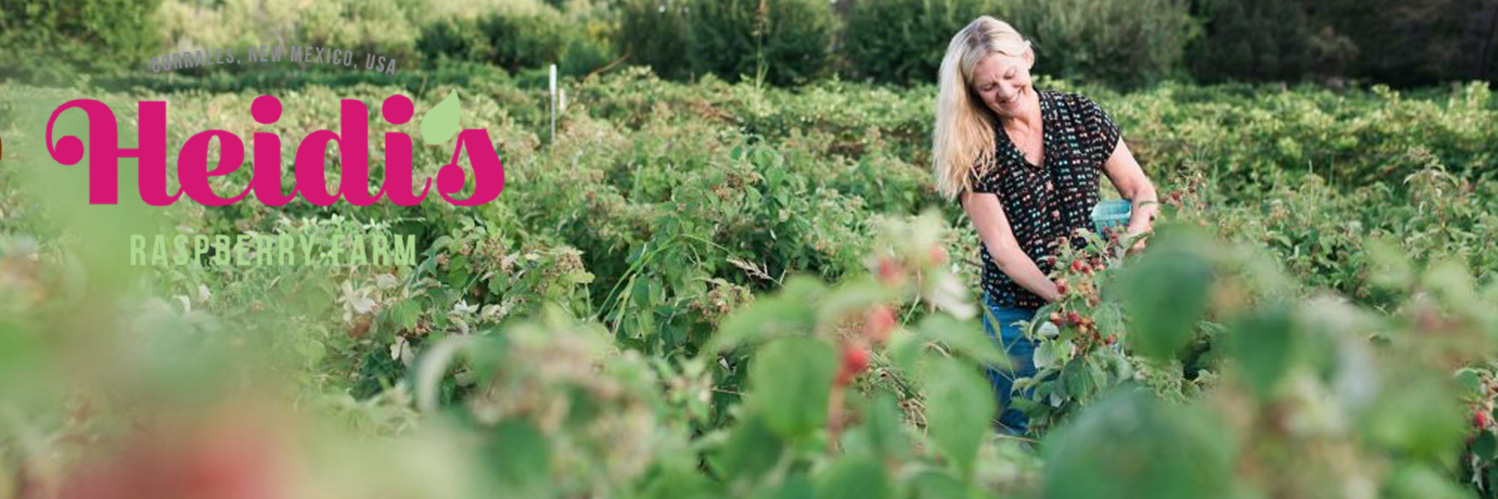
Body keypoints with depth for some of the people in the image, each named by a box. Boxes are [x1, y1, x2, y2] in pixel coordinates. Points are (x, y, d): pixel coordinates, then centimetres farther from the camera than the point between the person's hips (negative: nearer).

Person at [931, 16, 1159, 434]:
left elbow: (1140, 189, 4)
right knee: (1023, 428, 7)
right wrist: (1062, 298, -26)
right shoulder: (973, 152, -10)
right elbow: (1003, 249, -14)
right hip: (1018, 313, -2)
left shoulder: (1081, 115, -4)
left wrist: (1134, 236, -17)